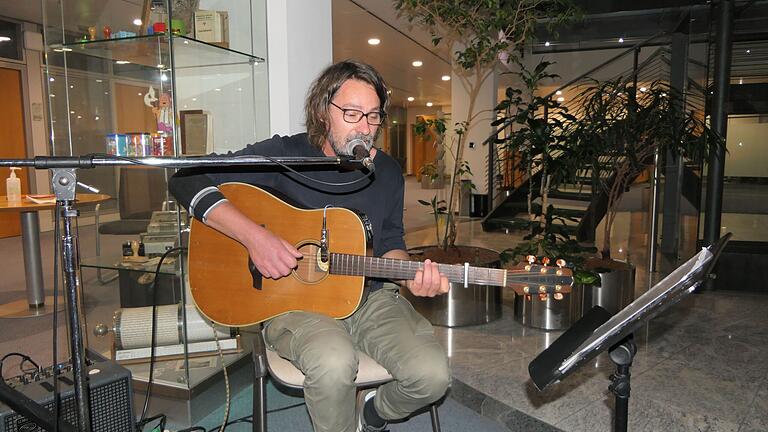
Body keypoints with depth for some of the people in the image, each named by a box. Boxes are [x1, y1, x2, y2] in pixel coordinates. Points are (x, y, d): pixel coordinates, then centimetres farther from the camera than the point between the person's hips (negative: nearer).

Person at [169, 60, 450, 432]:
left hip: (370, 297, 4)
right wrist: (253, 236, -22)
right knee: (333, 363, -36)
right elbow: (188, 181, -10)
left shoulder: (388, 171, 6)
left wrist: (411, 277, -8)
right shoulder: (283, 155, -8)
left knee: (432, 374, -19)